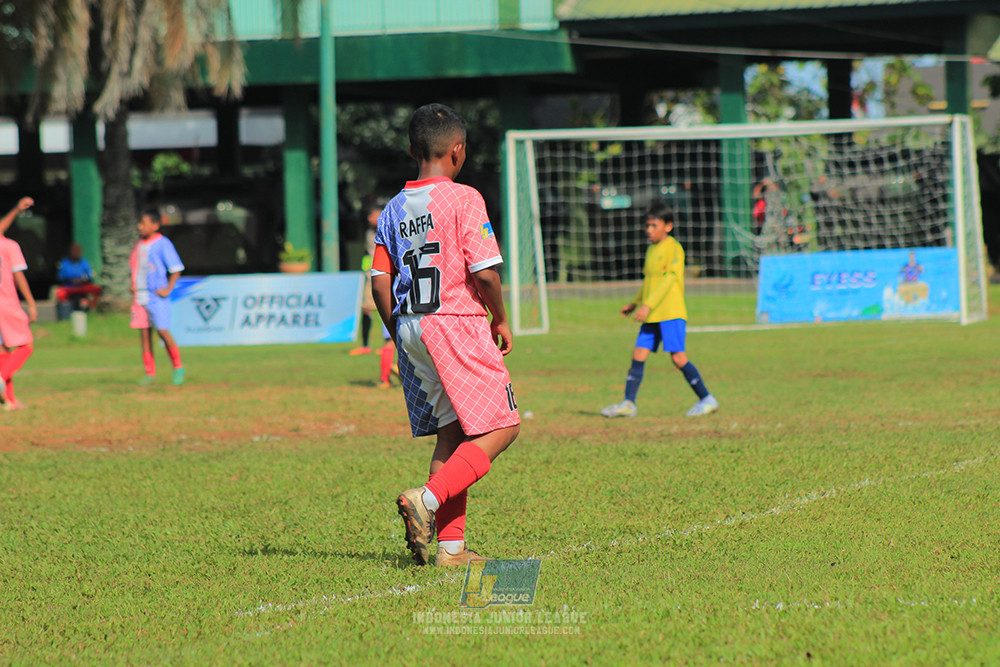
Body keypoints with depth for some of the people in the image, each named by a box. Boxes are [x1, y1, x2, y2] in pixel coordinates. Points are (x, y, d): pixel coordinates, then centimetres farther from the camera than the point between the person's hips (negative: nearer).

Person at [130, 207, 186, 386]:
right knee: (144, 332, 4)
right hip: (140, 295, 6)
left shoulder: (162, 244, -9)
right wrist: (133, 285, 11)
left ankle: (178, 367, 8)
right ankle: (150, 373, 9)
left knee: (162, 331, -10)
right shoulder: (140, 244, 11)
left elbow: (176, 269, -8)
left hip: (157, 295, -6)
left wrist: (168, 289, -14)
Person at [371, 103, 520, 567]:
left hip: (411, 329, 7)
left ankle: (451, 544, 8)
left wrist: (402, 339, 17)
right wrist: (500, 319, 2)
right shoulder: (463, 199, -9)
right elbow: (485, 272, -14)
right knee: (500, 428, -1)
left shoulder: (393, 210, 10)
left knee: (451, 434, 13)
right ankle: (428, 499, -19)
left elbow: (380, 284, 8)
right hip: (457, 321, -7)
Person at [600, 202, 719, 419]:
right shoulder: (651, 249, 17)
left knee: (678, 357, -10)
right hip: (652, 315, 8)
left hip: (671, 312, -8)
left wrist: (648, 305, -21)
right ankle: (628, 403, 2)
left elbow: (669, 279, -16)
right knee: (639, 354, 1)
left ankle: (707, 399, 0)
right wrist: (635, 303, 29)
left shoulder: (674, 248, -8)